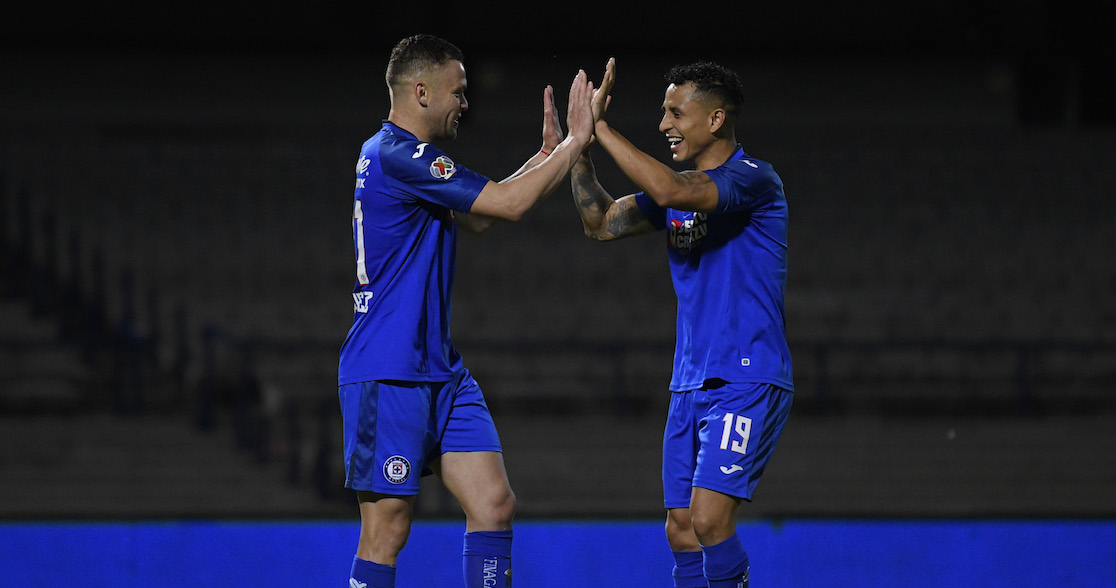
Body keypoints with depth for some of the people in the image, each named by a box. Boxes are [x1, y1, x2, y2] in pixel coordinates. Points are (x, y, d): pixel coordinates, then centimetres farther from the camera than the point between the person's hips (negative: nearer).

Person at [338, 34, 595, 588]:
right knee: (387, 530, -8)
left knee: (494, 504, 2)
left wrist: (548, 153, 22)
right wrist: (575, 142, -7)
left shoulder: (402, 156, 17)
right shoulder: (397, 156, -16)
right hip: (389, 374, -10)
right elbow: (508, 204, -17)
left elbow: (479, 216, 28)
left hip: (440, 371, 10)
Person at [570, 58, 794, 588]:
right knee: (682, 532, 4)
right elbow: (601, 222, 20)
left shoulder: (753, 180, -12)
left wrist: (600, 127, -22)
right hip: (690, 385, 8)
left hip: (747, 383, -8)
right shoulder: (680, 187, 14)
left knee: (709, 521, -19)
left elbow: (672, 192, -28)